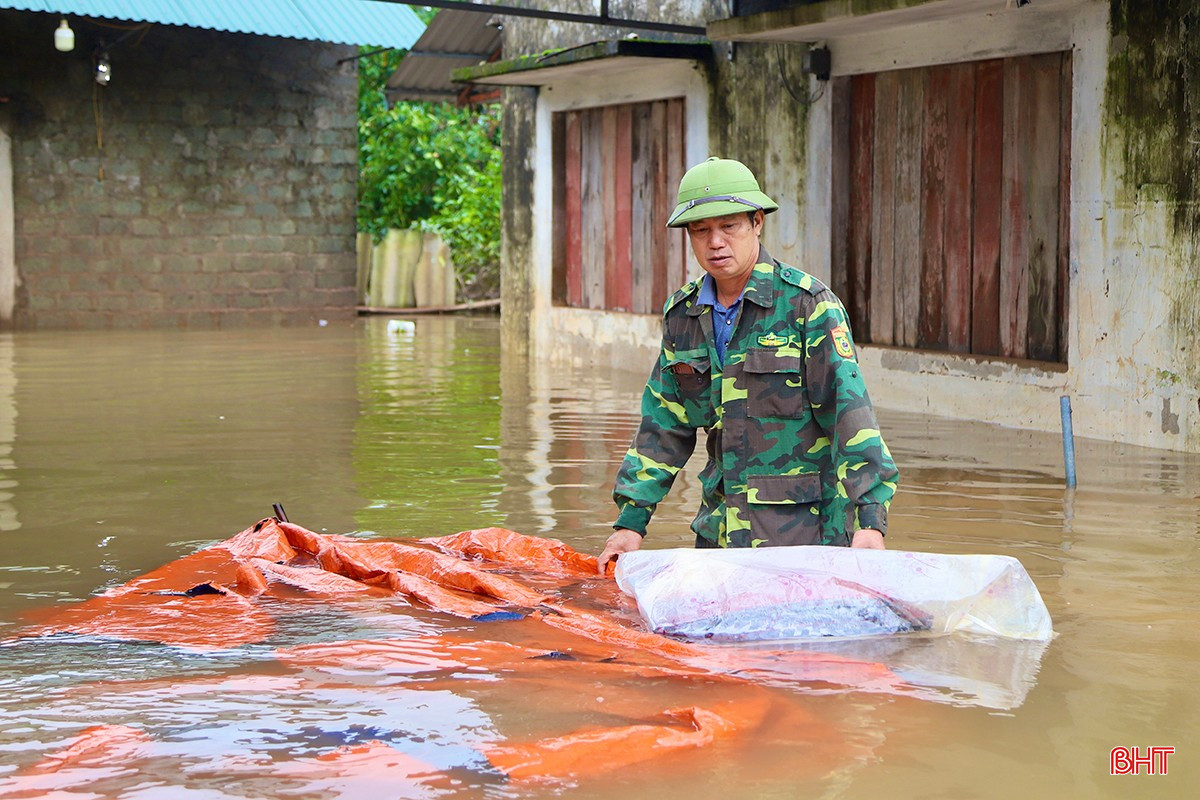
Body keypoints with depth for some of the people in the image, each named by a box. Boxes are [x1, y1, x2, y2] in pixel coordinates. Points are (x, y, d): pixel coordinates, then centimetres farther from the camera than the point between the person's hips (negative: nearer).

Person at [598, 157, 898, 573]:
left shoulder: (808, 302, -9)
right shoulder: (681, 314, 8)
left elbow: (848, 410, -14)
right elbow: (664, 426, 12)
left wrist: (869, 520, -21)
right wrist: (632, 520, 6)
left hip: (804, 529, -5)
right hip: (719, 528, 5)